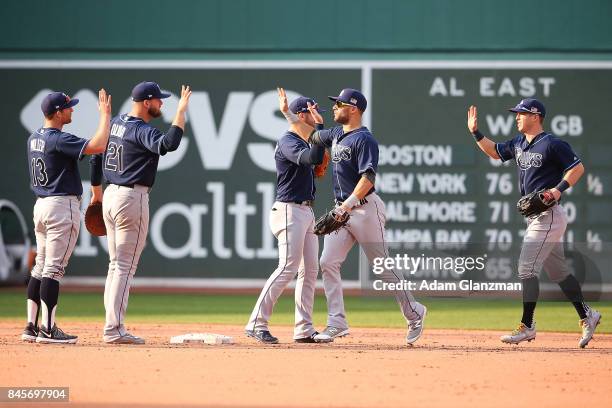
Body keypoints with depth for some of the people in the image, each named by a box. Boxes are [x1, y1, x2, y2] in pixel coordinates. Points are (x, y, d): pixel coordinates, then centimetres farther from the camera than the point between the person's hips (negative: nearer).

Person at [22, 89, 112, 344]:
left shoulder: (33, 139, 11)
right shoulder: (59, 140, -17)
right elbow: (98, 146, -25)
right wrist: (105, 115, -15)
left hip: (40, 205, 9)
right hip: (62, 206, -9)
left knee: (41, 266, 12)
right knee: (54, 268, -8)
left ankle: (31, 327, 12)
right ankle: (48, 329, -9)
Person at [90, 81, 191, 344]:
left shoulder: (113, 123, 10)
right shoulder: (142, 131, -16)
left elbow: (95, 157, 18)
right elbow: (169, 144, -35)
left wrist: (96, 192, 28)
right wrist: (181, 111, -27)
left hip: (111, 196, 9)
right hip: (132, 199, -9)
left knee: (116, 264, 13)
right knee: (125, 266, -6)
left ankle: (113, 328, 13)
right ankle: (114, 330, -9)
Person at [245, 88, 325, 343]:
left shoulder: (303, 142, 18)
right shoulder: (288, 142, -13)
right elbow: (314, 158, -29)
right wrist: (320, 126, -25)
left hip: (306, 212, 10)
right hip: (289, 210, -10)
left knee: (310, 270, 7)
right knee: (287, 268, -15)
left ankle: (304, 329, 8)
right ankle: (256, 324, -14)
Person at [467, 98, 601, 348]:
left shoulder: (552, 144, -13)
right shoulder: (518, 144, 12)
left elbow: (578, 168, -11)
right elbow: (495, 152, 26)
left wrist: (559, 189, -23)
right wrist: (476, 133, 13)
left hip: (548, 216, -9)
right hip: (535, 217, 9)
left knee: (526, 269, -11)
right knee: (558, 271, 14)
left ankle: (527, 327, -7)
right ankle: (587, 317, 24)